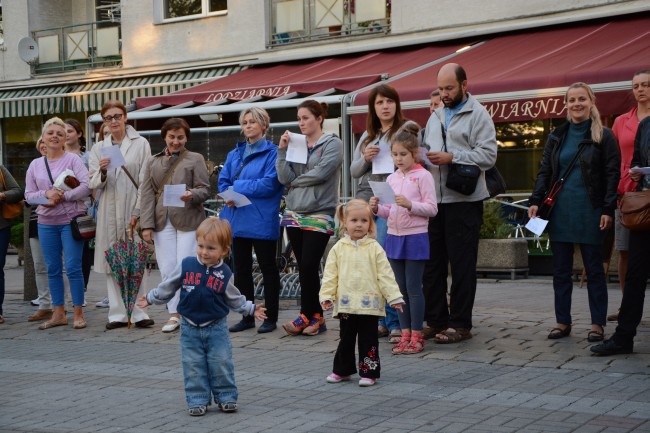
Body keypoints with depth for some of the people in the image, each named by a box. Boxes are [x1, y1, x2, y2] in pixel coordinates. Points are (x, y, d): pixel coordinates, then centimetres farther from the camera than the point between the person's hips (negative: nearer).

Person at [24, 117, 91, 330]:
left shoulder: (73, 159, -2)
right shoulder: (35, 165, 10)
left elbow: (86, 186, -10)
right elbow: (29, 195, 9)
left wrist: (62, 196, -17)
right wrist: (46, 194, -11)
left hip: (71, 220, -4)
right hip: (46, 223, 5)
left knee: (73, 268, -6)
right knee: (53, 270, 8)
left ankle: (78, 313, 3)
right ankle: (58, 313, 17)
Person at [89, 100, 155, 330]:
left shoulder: (140, 144, 4)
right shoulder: (99, 148, 12)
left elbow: (145, 182, -1)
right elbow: (93, 184, 7)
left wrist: (138, 212, -8)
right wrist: (102, 171, -15)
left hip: (133, 210, -3)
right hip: (109, 212, 3)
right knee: (112, 263, 3)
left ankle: (137, 312, -2)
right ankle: (117, 313, 8)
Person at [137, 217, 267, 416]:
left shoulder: (224, 273, -3)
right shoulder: (185, 265, -6)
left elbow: (234, 298, 11)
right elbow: (167, 287, 8)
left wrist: (251, 309, 12)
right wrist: (150, 298, 13)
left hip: (216, 327, 0)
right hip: (190, 328, 0)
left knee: (222, 364, 1)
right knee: (193, 366, 2)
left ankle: (226, 397, 15)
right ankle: (198, 401, 12)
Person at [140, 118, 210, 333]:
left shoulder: (195, 159, 7)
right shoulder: (153, 162, 15)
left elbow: (205, 189, 2)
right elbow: (147, 195, 9)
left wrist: (192, 195, -22)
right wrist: (146, 225, 0)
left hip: (188, 220, -3)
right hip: (162, 222, 3)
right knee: (167, 270, 2)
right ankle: (174, 314, 11)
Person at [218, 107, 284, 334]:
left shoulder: (273, 152, -5)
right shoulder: (235, 154, 15)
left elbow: (270, 183, -16)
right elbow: (223, 181, 11)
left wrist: (237, 187, -10)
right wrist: (230, 196, -11)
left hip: (262, 221, -6)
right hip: (237, 219, 6)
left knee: (268, 268, 2)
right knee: (241, 269, 10)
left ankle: (271, 317, 10)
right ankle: (246, 317, 19)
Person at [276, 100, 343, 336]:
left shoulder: (332, 144, -1)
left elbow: (320, 173, -14)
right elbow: (285, 178, 3)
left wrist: (295, 181, -1)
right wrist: (282, 150, -4)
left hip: (319, 215, -5)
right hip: (294, 214, 5)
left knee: (308, 267, -9)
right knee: (305, 268, 5)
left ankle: (307, 315, 3)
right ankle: (316, 316, 12)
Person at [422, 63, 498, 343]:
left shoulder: (478, 115, -3)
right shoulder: (436, 116, 19)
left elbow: (488, 155, -12)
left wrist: (451, 157, -17)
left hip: (464, 201, -7)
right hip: (435, 199, 7)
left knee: (462, 264, -2)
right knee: (432, 262, 8)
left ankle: (459, 324, 4)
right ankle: (435, 320, 17)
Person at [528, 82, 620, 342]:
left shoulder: (603, 137, -1)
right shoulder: (556, 137, 11)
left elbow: (612, 175, -4)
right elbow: (544, 172, 12)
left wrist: (608, 209, -12)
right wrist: (535, 201, -1)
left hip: (590, 212, -4)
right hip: (560, 211, 4)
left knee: (594, 269, 3)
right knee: (561, 270, 7)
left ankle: (597, 324, 9)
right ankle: (563, 322, 15)